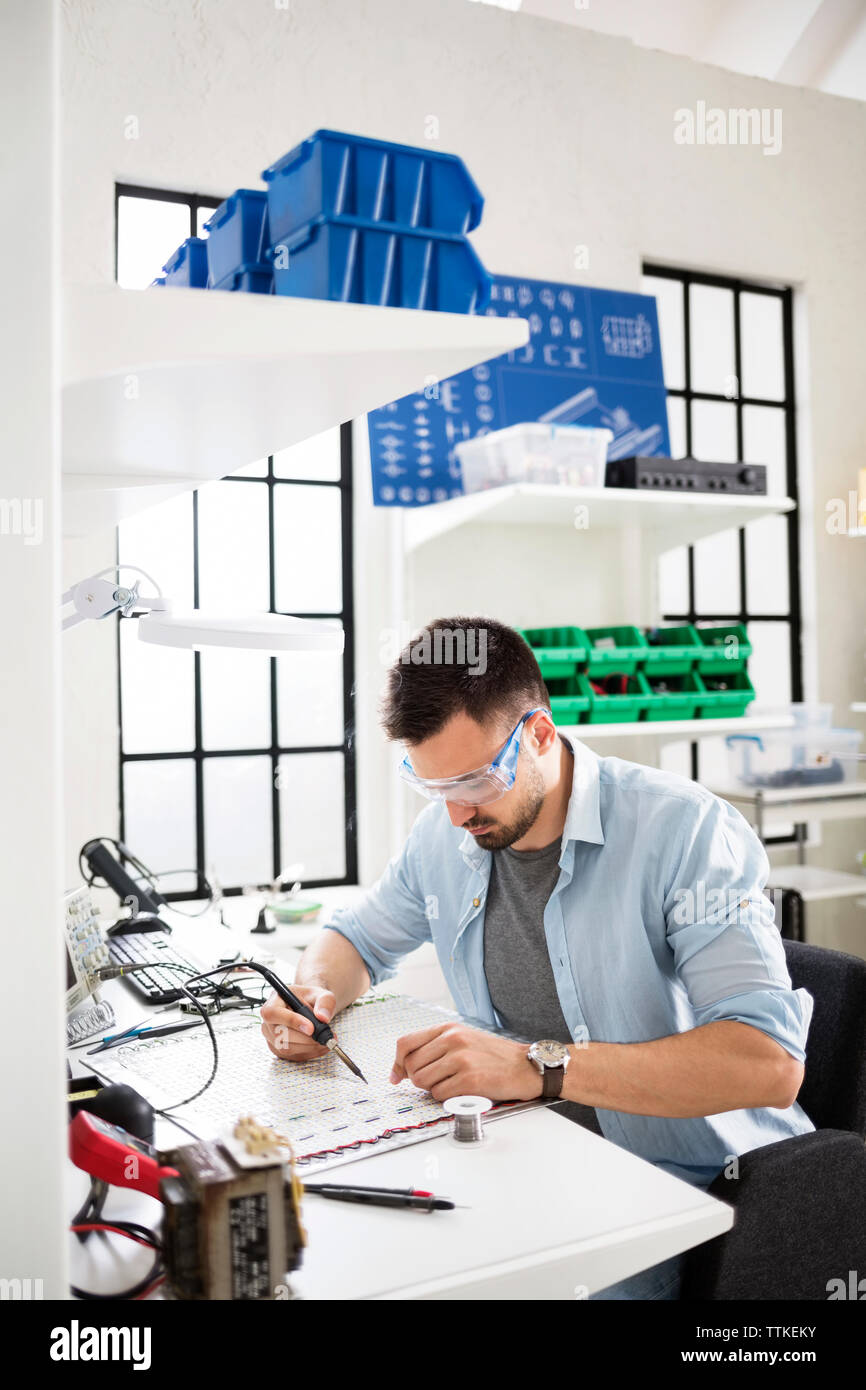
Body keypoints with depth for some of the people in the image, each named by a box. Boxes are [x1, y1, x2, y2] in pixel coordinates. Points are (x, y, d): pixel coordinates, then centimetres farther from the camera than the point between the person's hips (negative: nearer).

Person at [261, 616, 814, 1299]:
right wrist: (314, 995, -7)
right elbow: (357, 936, 18)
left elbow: (770, 1063, -29)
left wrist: (540, 1066, -35)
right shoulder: (445, 832, 0)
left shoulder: (685, 829, -20)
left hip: (689, 1187, -4)